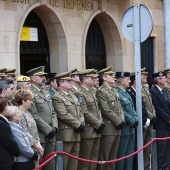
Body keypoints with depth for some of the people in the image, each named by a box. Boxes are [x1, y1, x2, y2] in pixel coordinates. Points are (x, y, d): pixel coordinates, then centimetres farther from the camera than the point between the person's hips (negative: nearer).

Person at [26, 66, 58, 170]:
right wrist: (48, 130, -14)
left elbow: (53, 112, 18)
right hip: (39, 137, -8)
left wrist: (54, 127, 1)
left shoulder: (46, 93, 18)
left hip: (51, 136, 8)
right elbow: (34, 117, -16)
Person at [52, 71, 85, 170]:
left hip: (76, 134, 9)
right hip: (65, 135, -9)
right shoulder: (57, 98, -9)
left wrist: (82, 123, -1)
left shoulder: (73, 96, 20)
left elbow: (80, 112, 19)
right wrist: (78, 124, -14)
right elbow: (64, 115, -18)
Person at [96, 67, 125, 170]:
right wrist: (119, 122, -13)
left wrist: (122, 121, 1)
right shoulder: (101, 91, -9)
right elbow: (106, 110, -16)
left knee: (113, 157, 11)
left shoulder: (114, 91, 19)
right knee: (104, 157, -5)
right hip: (108, 129, -8)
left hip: (117, 128, 8)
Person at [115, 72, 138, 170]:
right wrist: (132, 121, -14)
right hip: (124, 129, -9)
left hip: (131, 129, 9)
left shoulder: (127, 94, 17)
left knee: (130, 154, 12)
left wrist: (136, 119, 2)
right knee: (121, 155, -3)